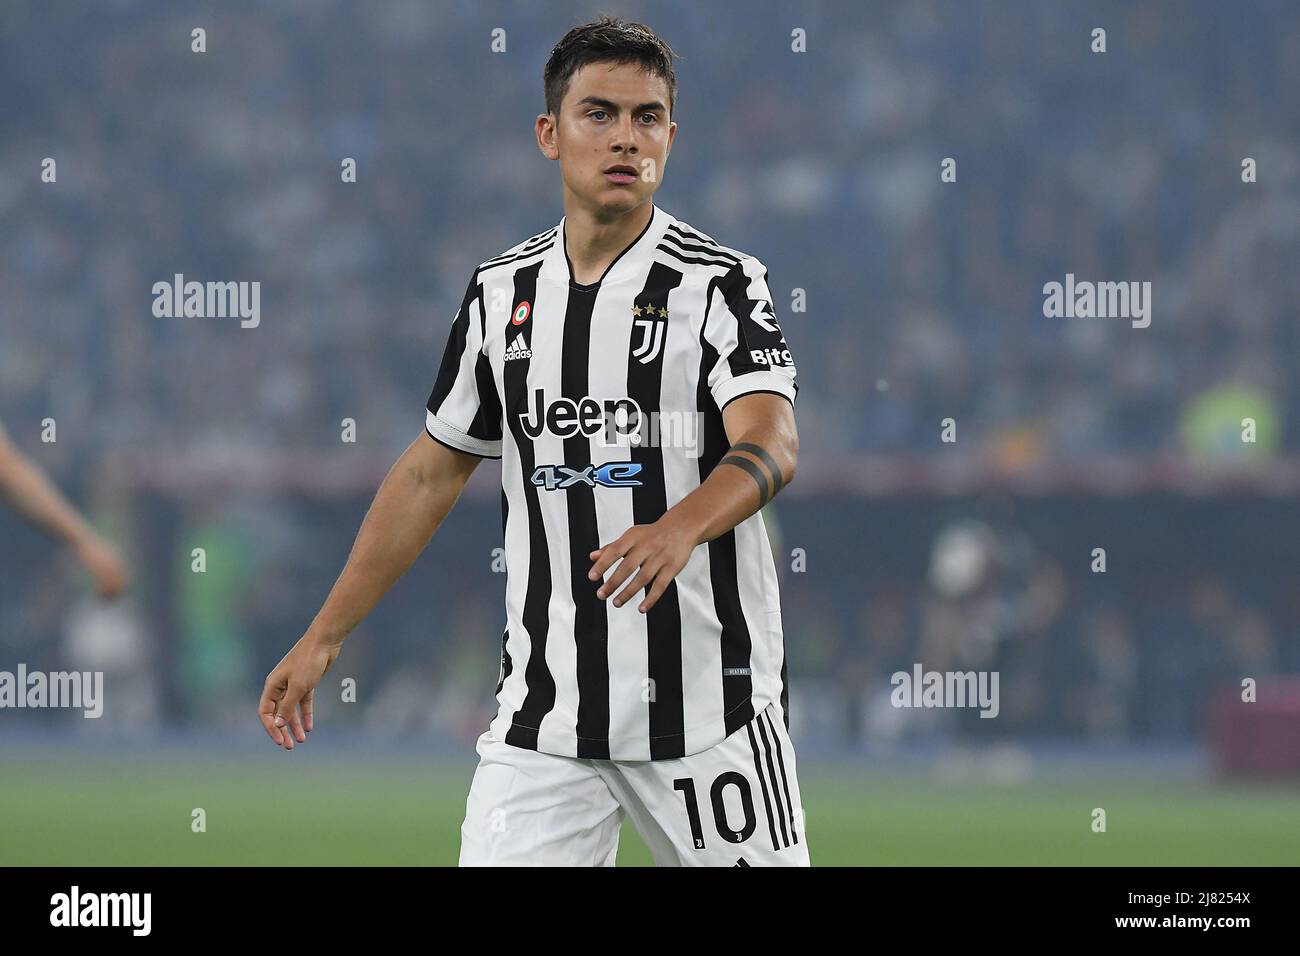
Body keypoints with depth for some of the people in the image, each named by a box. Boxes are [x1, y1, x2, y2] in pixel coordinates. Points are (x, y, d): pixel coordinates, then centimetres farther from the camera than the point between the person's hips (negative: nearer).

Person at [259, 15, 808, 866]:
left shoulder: (720, 285, -5)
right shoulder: (503, 294, 9)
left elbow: (772, 445, -22)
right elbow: (431, 476, 17)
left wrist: (680, 527, -43)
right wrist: (323, 638, 14)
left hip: (710, 702, -3)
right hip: (545, 703, 3)